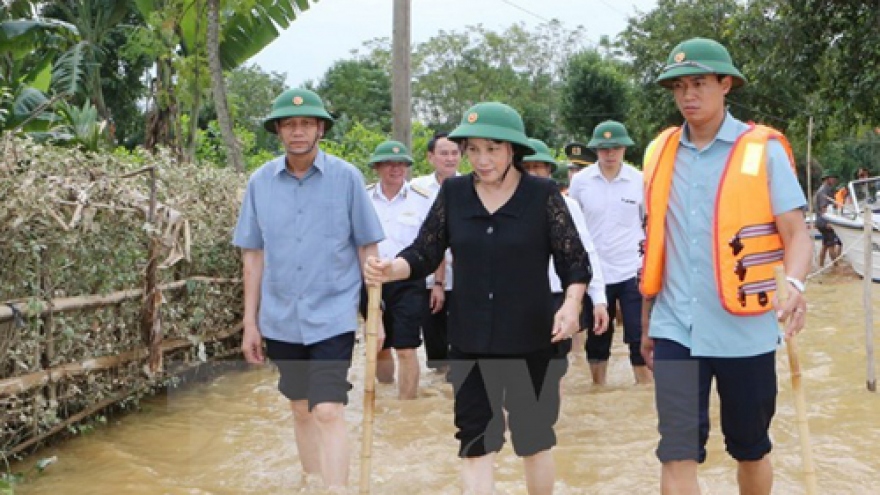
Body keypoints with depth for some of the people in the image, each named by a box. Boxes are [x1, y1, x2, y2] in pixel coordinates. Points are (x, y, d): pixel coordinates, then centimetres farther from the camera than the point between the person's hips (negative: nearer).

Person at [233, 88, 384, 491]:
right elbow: (253, 256, 7)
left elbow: (367, 249, -1)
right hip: (281, 319, 3)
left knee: (328, 412, -12)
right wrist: (250, 322, 7)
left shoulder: (346, 177, -6)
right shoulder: (260, 181, 1)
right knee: (301, 411, 15)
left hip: (332, 316, -3)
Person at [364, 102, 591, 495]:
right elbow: (425, 254, 2)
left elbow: (575, 261, -5)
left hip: (531, 342, -2)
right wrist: (389, 270, -17)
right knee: (476, 444, 3)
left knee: (534, 441, 13)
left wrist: (572, 304, -23)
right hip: (469, 343, 2)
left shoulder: (543, 195, -6)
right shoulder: (453, 193, 2)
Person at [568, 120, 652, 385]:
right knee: (597, 339, 13)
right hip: (594, 272, 1)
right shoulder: (581, 180, -3)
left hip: (631, 272, -1)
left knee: (639, 338, 1)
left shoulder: (639, 180, -5)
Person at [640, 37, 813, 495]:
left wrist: (793, 284, -29)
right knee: (677, 453, -2)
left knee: (750, 450, 14)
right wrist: (646, 319, 17)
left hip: (744, 331, -2)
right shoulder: (660, 153, 6)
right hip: (675, 330, 2)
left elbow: (796, 233, -7)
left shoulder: (763, 149, -5)